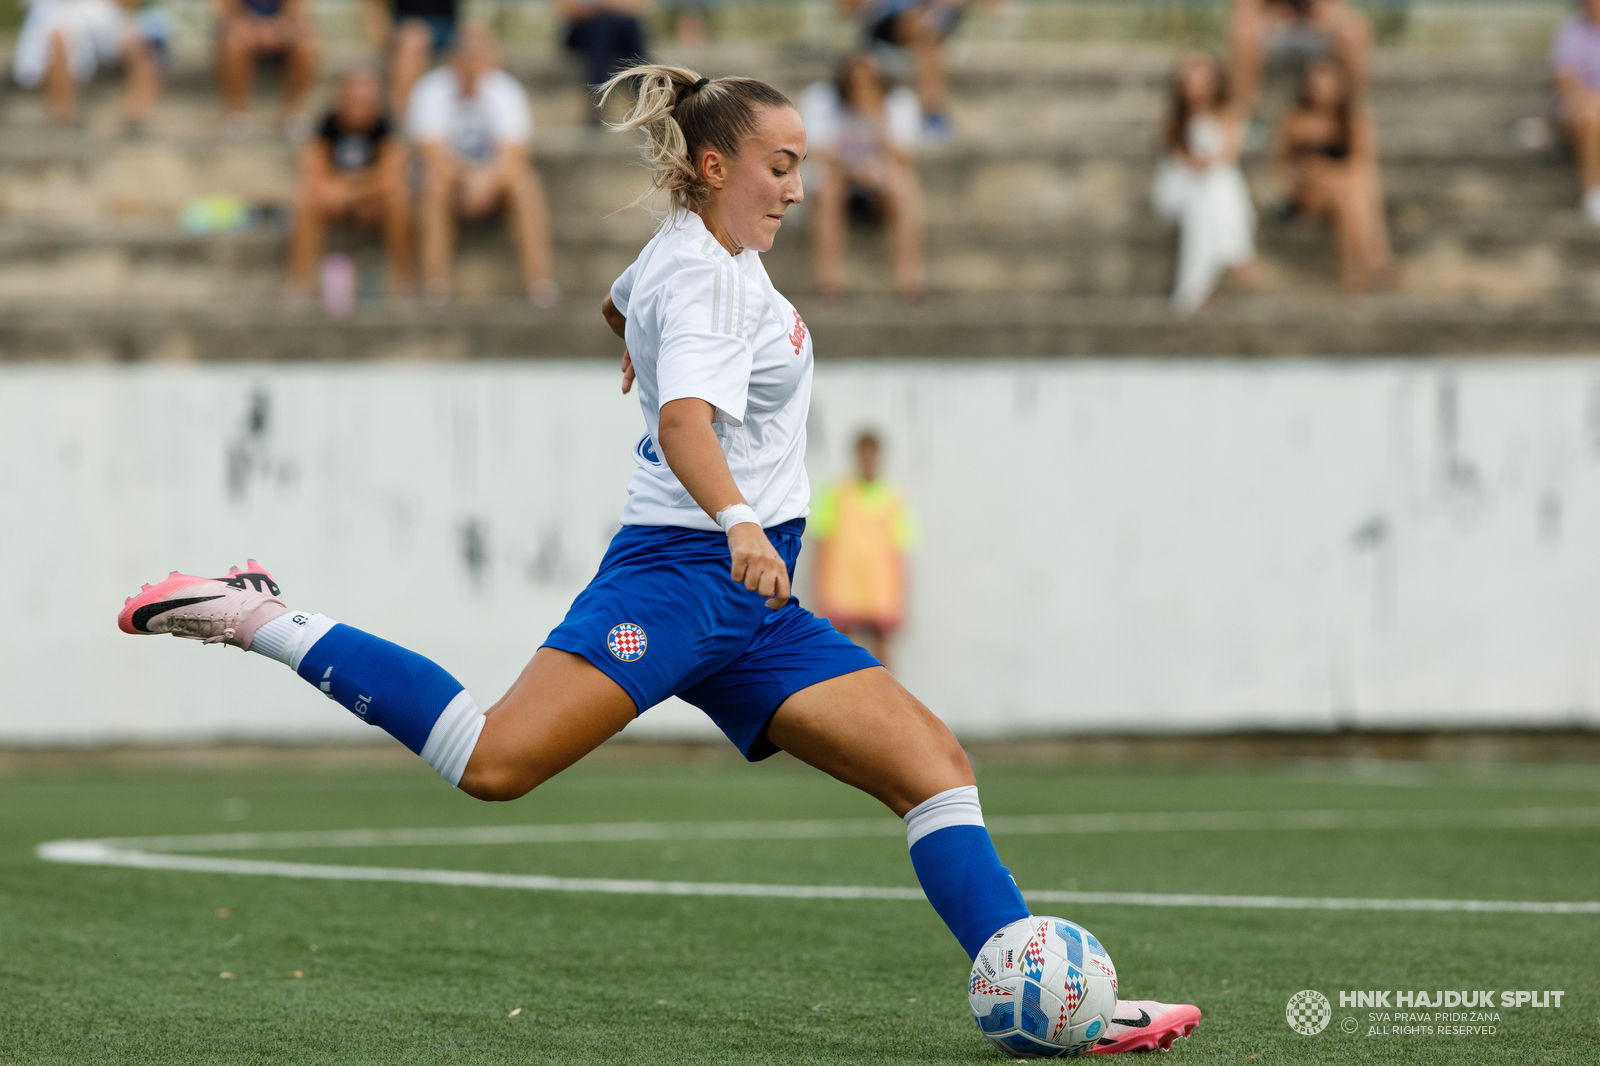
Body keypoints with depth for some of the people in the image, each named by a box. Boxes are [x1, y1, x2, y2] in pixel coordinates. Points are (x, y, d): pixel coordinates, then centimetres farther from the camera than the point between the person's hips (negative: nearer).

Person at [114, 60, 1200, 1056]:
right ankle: (258, 617, -11)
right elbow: (686, 420, -29)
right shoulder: (705, 274, -10)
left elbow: (622, 306, 44)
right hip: (680, 573, -10)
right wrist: (736, 522, -46)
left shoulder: (710, 251, 20)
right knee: (495, 760, -24)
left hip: (755, 608, 10)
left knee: (936, 767, -3)